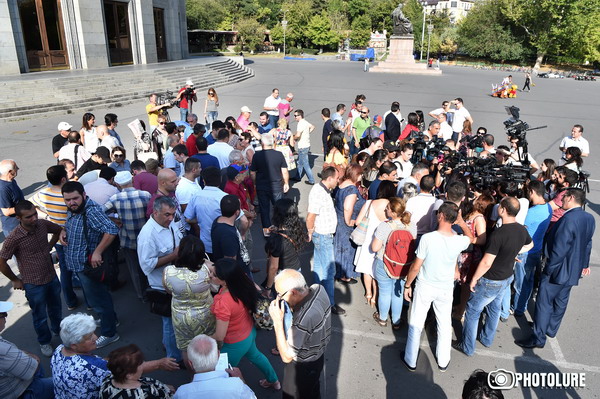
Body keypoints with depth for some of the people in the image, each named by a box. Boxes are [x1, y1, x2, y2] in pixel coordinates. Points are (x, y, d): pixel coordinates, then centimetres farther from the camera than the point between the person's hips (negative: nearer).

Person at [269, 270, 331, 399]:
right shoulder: (318, 289, -21)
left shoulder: (303, 320, -43)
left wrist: (278, 321, -32)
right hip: (318, 355, 7)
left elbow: (286, 357, -29)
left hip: (303, 367, -7)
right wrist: (292, 308, -15)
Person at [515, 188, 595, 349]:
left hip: (558, 270, -9)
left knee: (544, 303, 2)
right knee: (560, 301, 22)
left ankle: (538, 339, 11)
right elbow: (587, 243, 14)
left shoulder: (568, 219, -28)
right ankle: (551, 330, 38)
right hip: (574, 270, 9)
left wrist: (549, 268, -16)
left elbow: (559, 249, -27)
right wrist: (584, 263, 26)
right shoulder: (589, 218, 1)